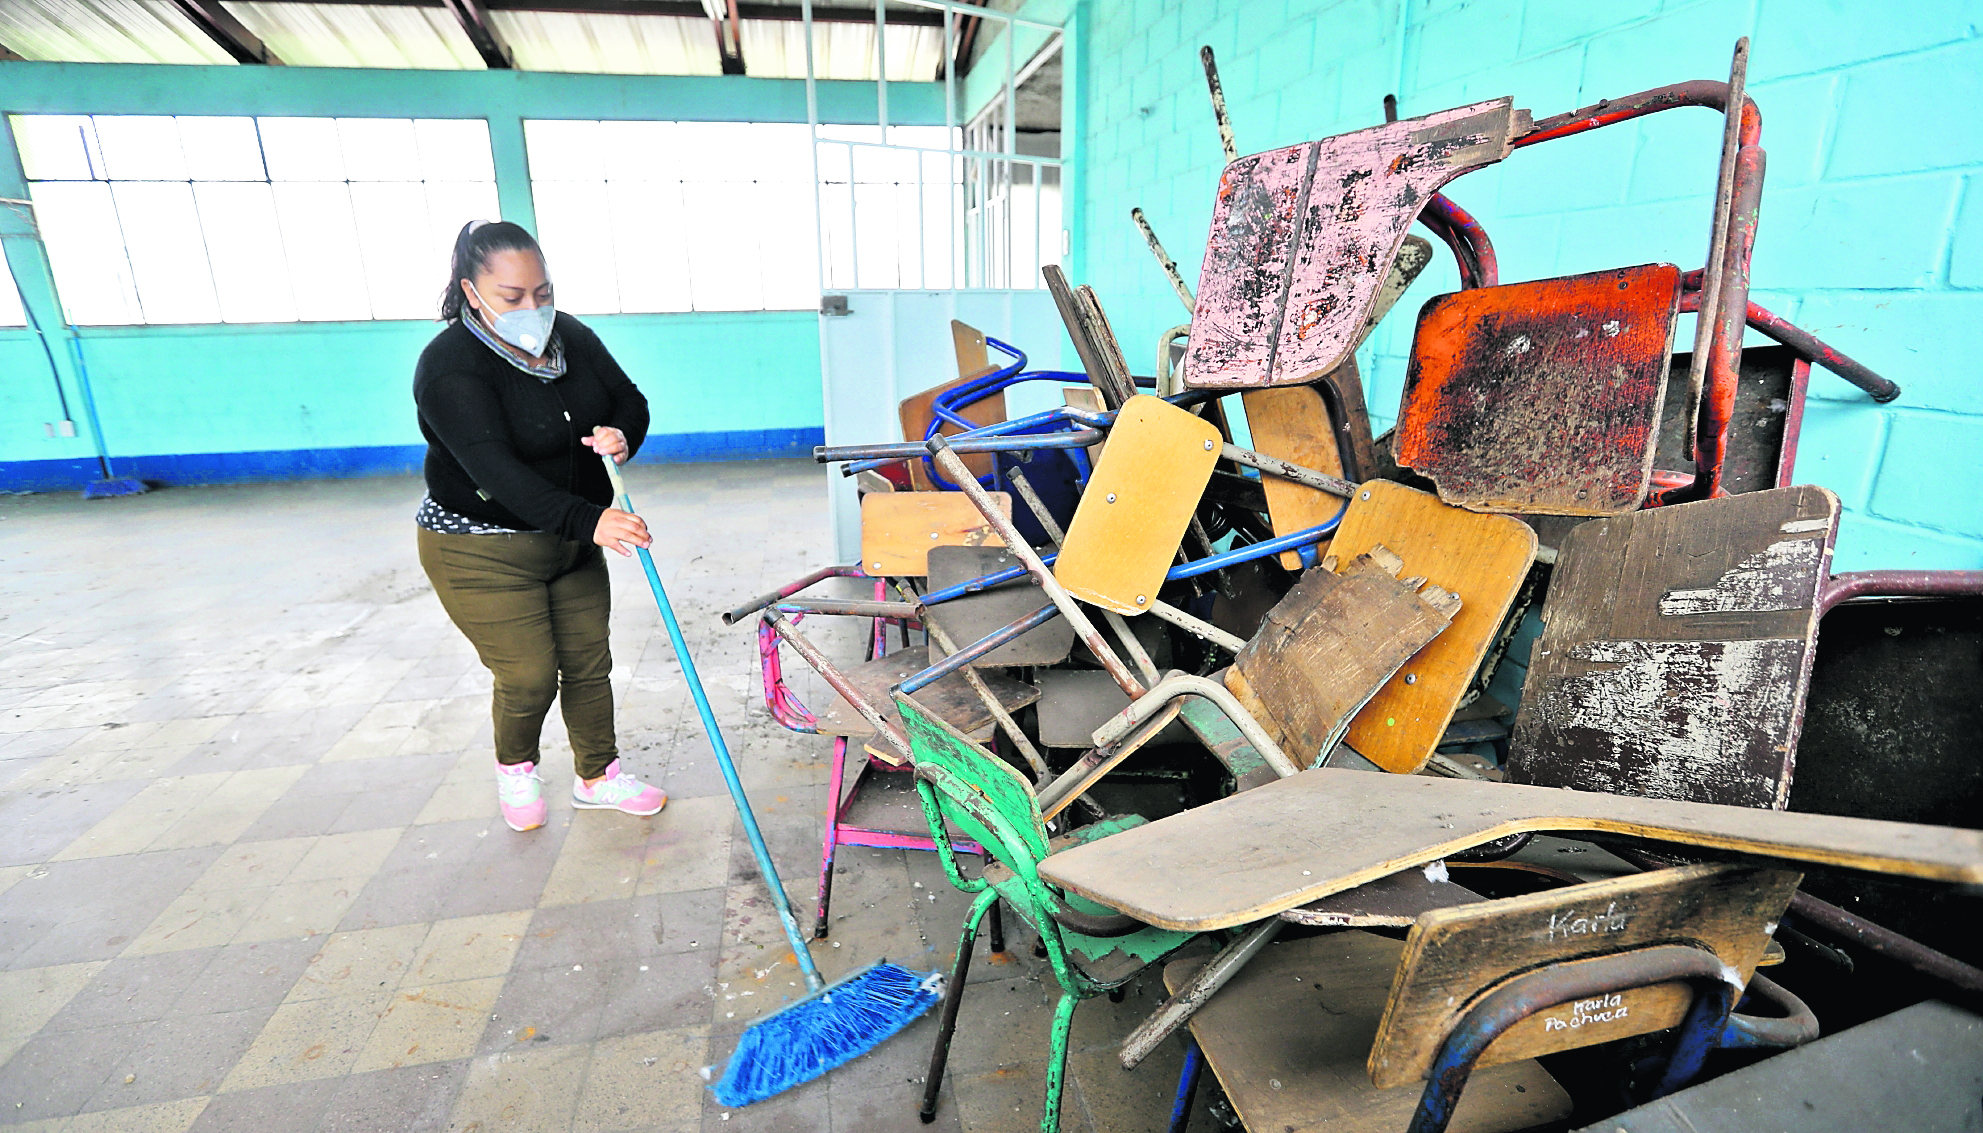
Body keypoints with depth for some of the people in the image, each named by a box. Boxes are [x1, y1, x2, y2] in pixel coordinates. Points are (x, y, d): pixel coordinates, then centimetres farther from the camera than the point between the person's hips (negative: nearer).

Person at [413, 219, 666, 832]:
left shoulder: (570, 335, -2)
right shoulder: (450, 366, -23)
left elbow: (630, 401, 5)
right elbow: (497, 470, -35)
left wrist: (621, 434, -20)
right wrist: (587, 520, -48)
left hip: (571, 540, 6)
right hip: (483, 554, -6)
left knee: (589, 663, 12)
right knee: (529, 678, -2)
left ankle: (598, 776, 31)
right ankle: (515, 767, 31)